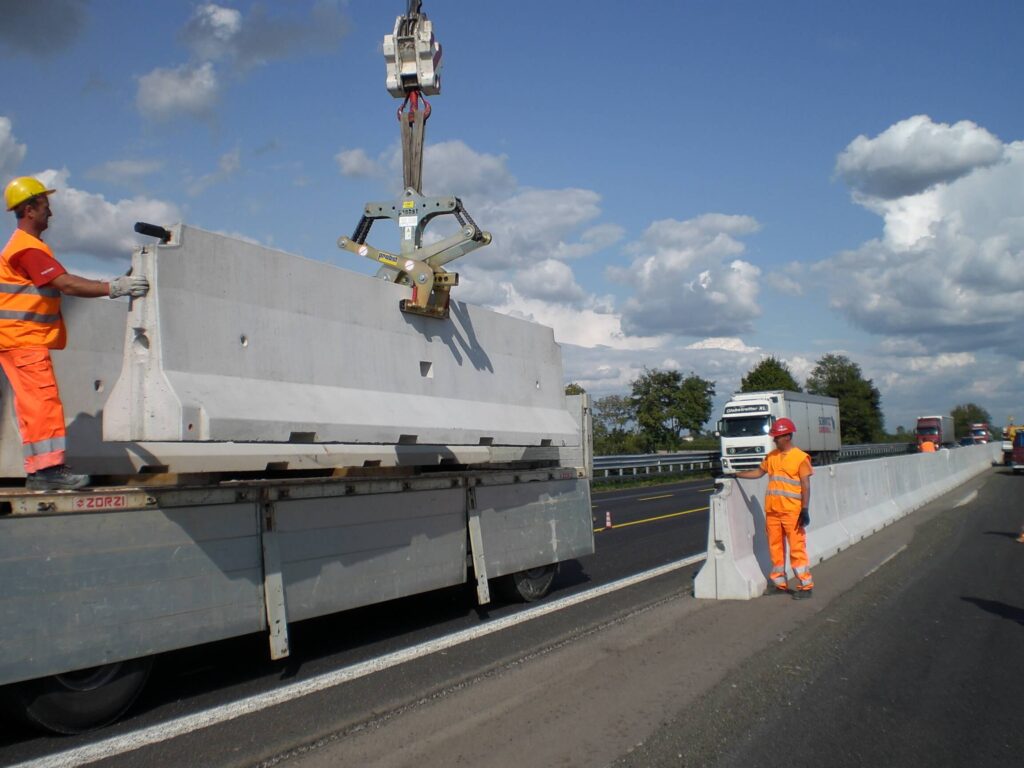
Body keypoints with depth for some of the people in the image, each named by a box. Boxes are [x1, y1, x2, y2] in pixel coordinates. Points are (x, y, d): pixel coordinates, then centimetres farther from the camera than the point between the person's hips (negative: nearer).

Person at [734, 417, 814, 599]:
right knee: (775, 548, 11)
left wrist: (804, 511, -13)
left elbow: (805, 486, -8)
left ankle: (805, 585, 2)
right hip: (772, 511, 6)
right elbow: (758, 472, 22)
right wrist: (735, 474, 17)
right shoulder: (772, 456, 11)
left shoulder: (800, 457, -6)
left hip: (792, 512, -6)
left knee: (797, 548, -5)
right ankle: (779, 583, 20)